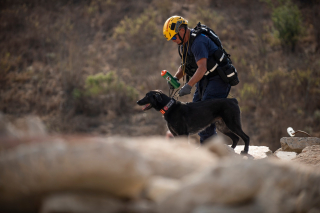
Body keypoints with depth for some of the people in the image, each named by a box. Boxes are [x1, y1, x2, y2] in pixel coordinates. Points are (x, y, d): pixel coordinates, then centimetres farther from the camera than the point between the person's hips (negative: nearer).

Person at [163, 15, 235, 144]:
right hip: (204, 80, 10)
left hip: (219, 78, -10)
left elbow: (202, 68, -34)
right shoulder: (184, 43, 7)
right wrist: (176, 77, -4)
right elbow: (185, 65, 15)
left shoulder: (198, 42, -25)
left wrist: (189, 86, -40)